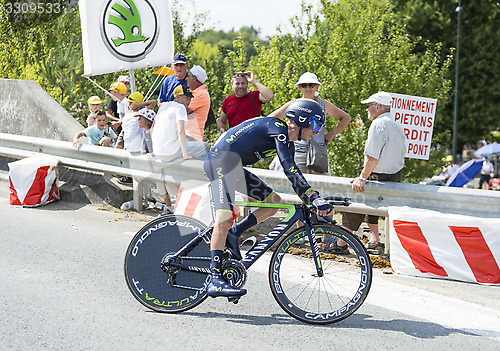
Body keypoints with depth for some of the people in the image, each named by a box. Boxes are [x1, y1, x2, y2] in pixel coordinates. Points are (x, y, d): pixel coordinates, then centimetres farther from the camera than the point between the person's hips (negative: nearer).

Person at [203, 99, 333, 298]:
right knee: (224, 219, -22)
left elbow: (293, 176, 20)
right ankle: (215, 280, -26)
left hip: (235, 167, 10)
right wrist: (315, 197, -32)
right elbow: (289, 169, -28)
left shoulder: (287, 143, 14)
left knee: (274, 201, 4)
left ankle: (233, 234, 1)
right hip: (221, 160, -10)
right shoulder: (277, 127, -16)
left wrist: (311, 203, 15)